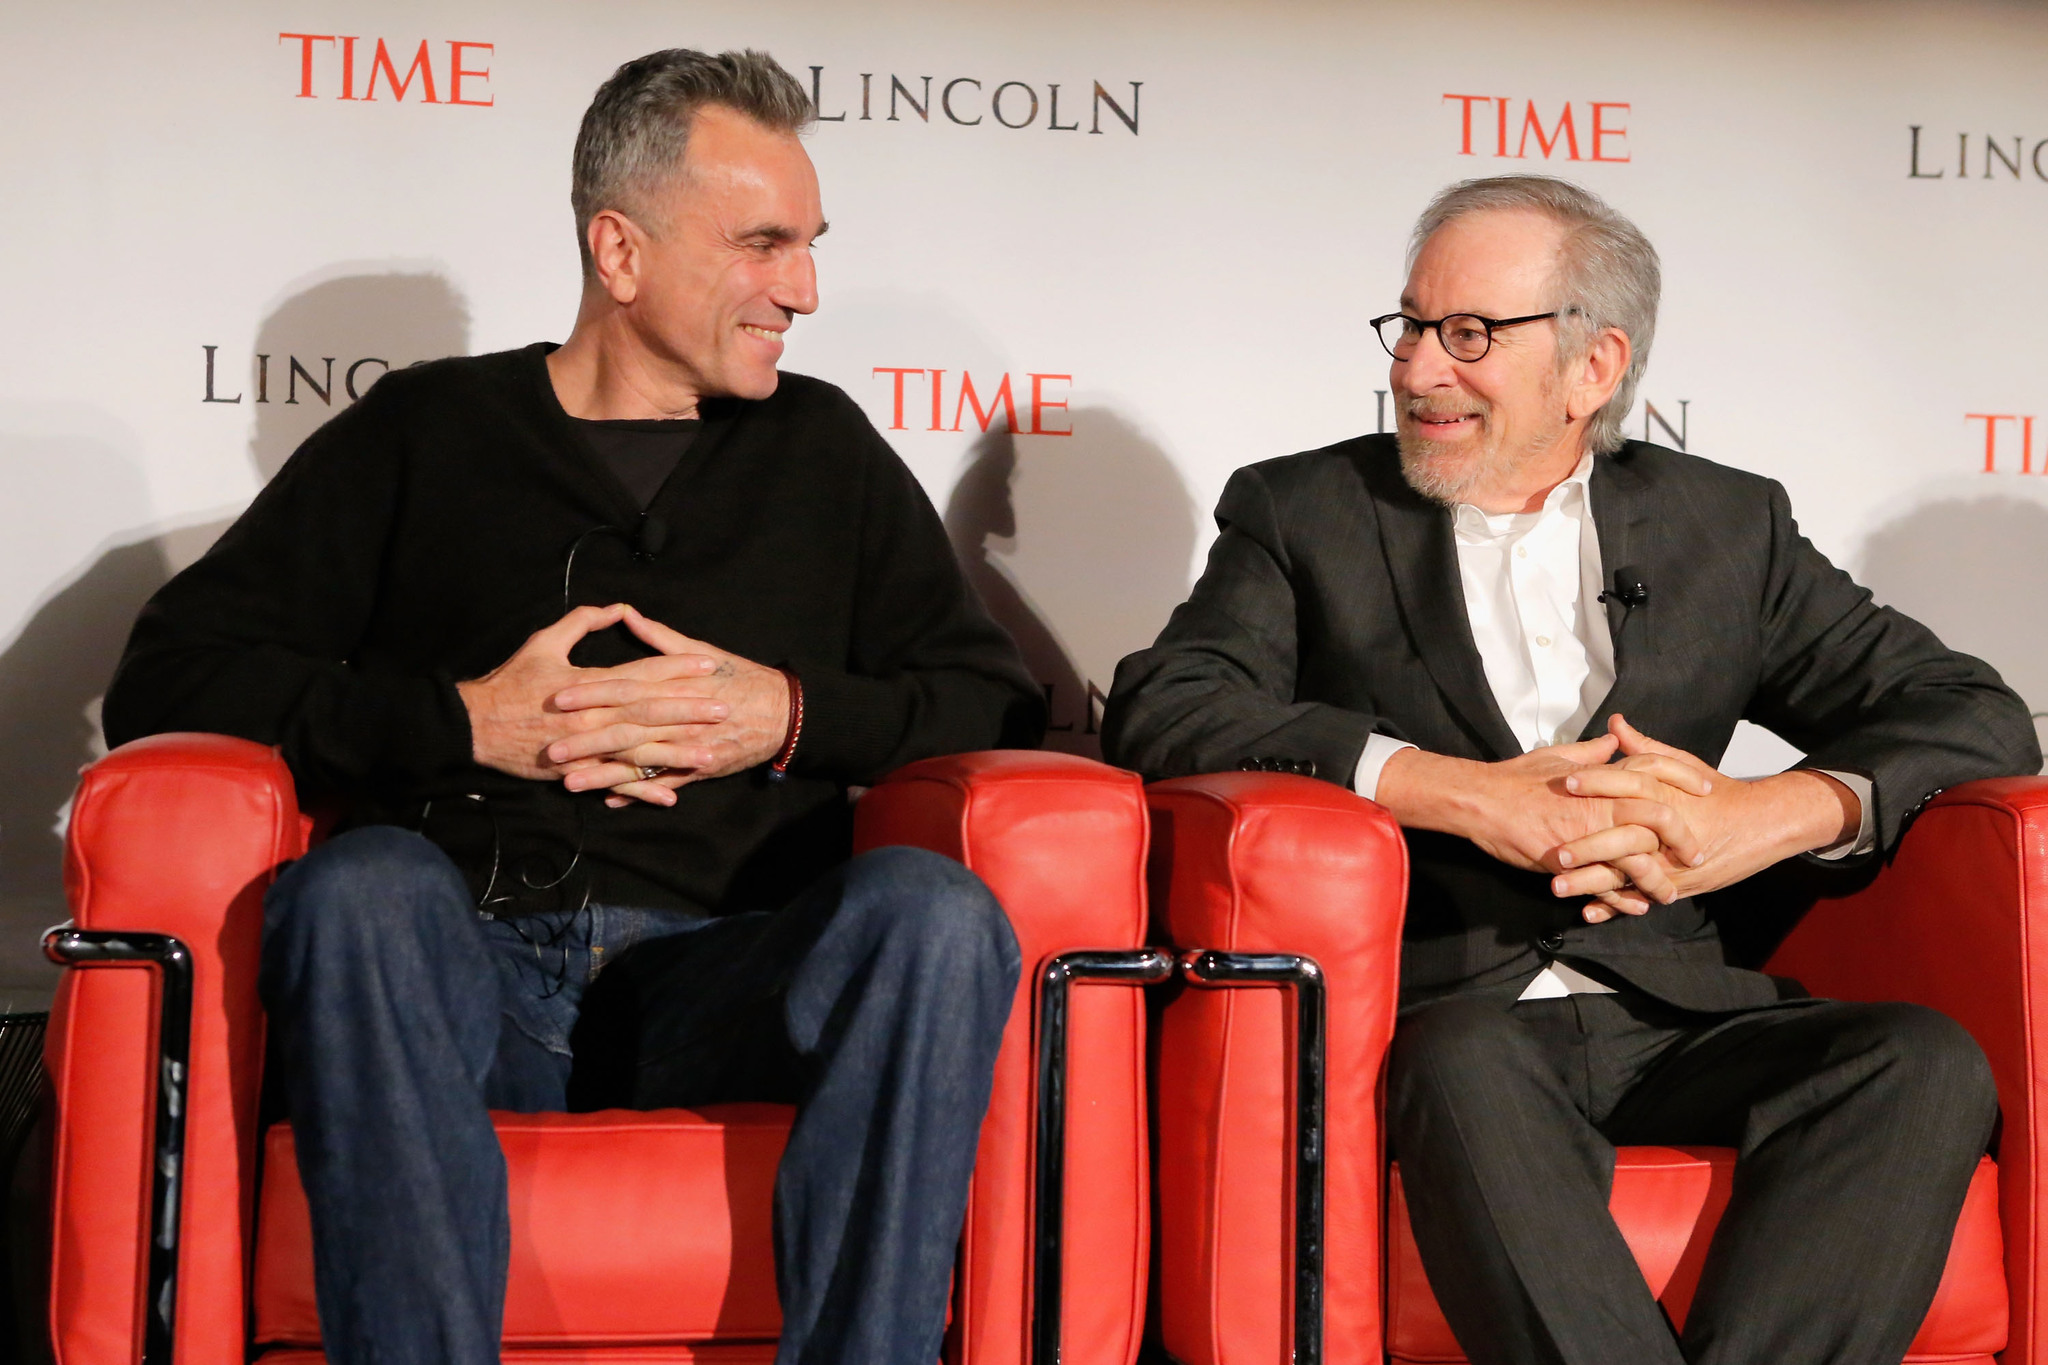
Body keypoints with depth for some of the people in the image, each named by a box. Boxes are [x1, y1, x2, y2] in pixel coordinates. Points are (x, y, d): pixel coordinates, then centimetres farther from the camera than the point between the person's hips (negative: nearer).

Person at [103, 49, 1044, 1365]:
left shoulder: (824, 447, 21)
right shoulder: (421, 433, 14)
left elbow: (997, 703, 15)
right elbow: (169, 676, 6)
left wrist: (793, 717, -3)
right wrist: (462, 723, -5)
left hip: (721, 983, 1)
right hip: (460, 969, -1)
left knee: (935, 910, -30)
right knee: (361, 886, -34)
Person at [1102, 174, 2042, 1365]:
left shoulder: (1725, 527, 17)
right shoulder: (1304, 513, 13)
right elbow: (1160, 710, -4)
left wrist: (1769, 817, -10)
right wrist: (1459, 792, -14)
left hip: (1672, 1011, 3)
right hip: (1441, 1008, -2)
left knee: (1931, 1065, -25)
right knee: (1469, 1067, -35)